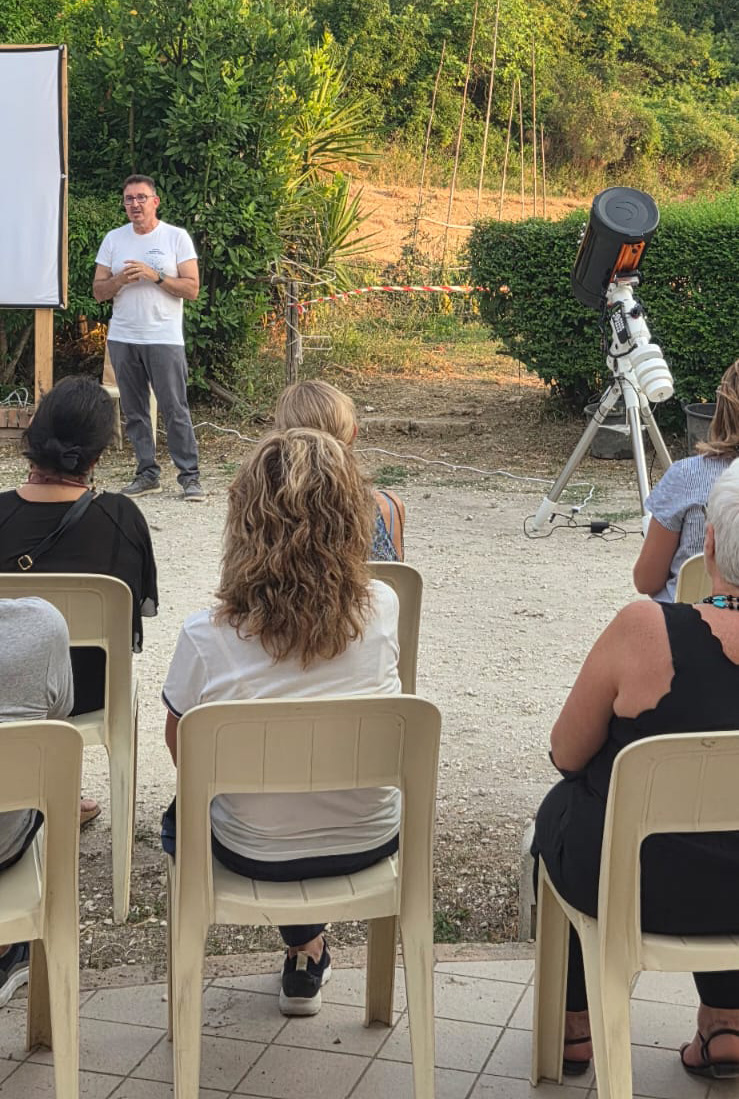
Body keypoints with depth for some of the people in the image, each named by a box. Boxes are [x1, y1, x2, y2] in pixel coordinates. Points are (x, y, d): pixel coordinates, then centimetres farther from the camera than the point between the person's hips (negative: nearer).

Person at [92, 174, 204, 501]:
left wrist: (155, 276, -16)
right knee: (134, 412, 7)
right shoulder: (113, 239, 10)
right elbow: (98, 291, 8)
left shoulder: (176, 237, 0)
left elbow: (191, 289, -6)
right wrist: (120, 280, -12)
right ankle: (147, 474, 15)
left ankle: (190, 476, -1)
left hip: (164, 339, -4)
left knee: (175, 410, -6)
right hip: (122, 339, 4)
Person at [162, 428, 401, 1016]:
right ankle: (309, 953, 41)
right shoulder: (383, 609, -20)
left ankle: (305, 945, 37)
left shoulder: (207, 638, -25)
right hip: (370, 842, 2)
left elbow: (182, 751, -5)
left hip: (255, 852, -2)